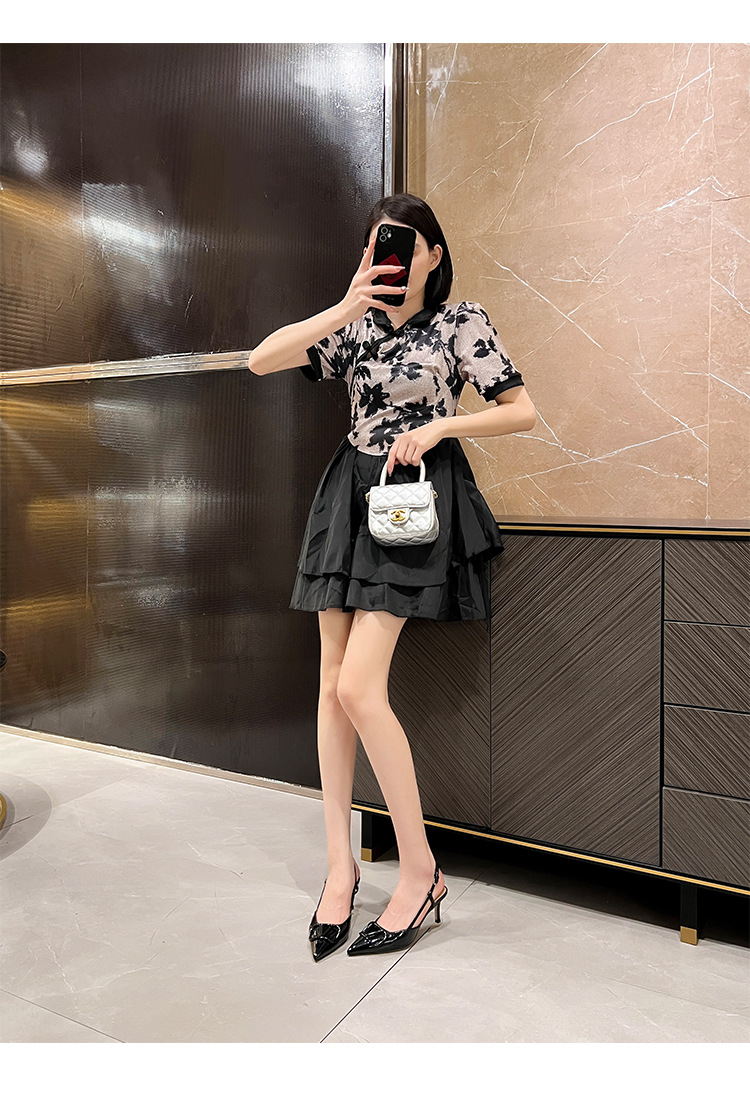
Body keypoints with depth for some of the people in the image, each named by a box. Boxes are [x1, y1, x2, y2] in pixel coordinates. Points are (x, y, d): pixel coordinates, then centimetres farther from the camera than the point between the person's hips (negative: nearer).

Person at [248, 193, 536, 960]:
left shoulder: (462, 322, 2)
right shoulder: (355, 323, 12)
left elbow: (523, 411, -1)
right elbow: (262, 360, -1)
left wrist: (438, 425, -12)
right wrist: (348, 308, -9)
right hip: (352, 494, 5)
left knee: (358, 688, -15)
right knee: (332, 683, 1)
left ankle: (421, 871, 2)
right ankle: (340, 862, 13)